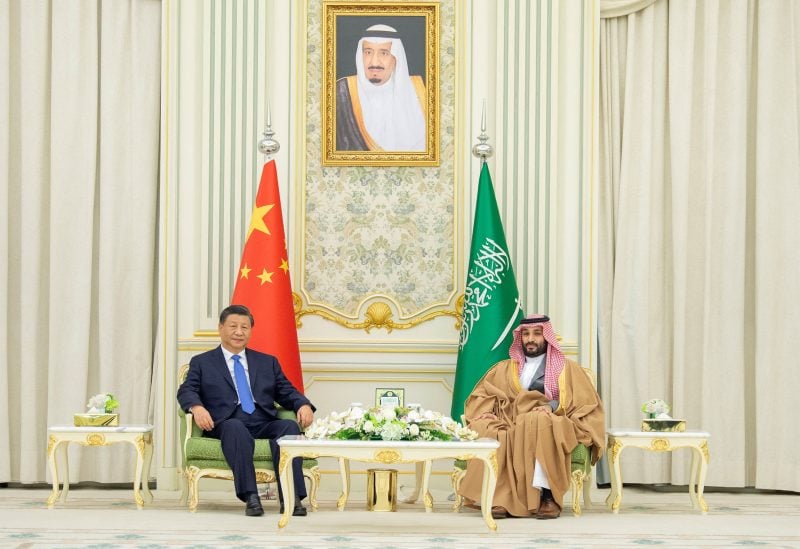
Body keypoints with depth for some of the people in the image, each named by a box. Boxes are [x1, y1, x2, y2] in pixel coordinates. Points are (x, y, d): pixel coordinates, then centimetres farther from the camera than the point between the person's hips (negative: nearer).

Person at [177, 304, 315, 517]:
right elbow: (186, 391, 5)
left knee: (289, 426, -30)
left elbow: (287, 392, 19)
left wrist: (303, 405, -4)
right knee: (235, 427, -39)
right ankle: (250, 497, -45)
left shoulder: (268, 362, 26)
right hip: (226, 425, -3)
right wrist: (197, 407, -19)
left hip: (265, 424, 3)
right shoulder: (201, 363, 19)